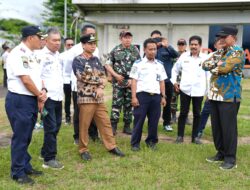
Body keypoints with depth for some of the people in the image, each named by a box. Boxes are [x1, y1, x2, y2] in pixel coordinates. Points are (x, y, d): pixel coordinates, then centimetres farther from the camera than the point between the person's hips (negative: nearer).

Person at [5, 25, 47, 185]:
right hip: (19, 101, -9)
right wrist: (40, 96, -7)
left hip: (32, 100, 9)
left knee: (27, 136, 17)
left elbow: (38, 76, 14)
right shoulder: (18, 53, -16)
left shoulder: (32, 55, 13)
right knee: (20, 137, 0)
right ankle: (18, 172, 14)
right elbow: (26, 79, -19)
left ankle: (26, 166, 30)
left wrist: (43, 91, -5)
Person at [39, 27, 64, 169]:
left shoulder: (57, 54, 14)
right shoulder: (41, 55, -11)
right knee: (51, 128, -4)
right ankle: (49, 159, 7)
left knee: (56, 127, 14)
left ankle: (45, 152, 29)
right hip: (48, 98, -8)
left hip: (58, 97, 8)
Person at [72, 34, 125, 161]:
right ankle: (83, 150, 17)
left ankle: (111, 146, 20)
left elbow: (103, 76, 8)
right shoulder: (77, 60, -5)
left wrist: (100, 88, -11)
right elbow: (84, 77, -17)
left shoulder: (96, 60, 14)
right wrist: (99, 80, -6)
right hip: (85, 98, -6)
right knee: (84, 125, 3)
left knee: (105, 123, 10)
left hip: (99, 98, 6)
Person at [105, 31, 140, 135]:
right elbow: (107, 65, 3)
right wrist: (116, 75, -9)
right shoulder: (115, 50, 2)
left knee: (129, 104, 8)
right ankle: (113, 126, 2)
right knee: (116, 104, -5)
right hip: (118, 82, -2)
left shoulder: (135, 51, 7)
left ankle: (127, 126, 17)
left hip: (131, 82, 2)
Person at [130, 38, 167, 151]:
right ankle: (135, 143, 12)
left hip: (156, 96, 4)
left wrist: (163, 97, 10)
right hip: (142, 95, -4)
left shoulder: (160, 65, 12)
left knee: (154, 120, 10)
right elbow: (134, 81, -2)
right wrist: (134, 97, -9)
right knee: (139, 120, 1)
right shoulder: (138, 64, 0)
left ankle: (151, 141, 26)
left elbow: (162, 82, 15)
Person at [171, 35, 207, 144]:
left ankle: (195, 136, 20)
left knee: (197, 114, 8)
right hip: (185, 89, 0)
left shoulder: (205, 58, 1)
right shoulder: (184, 56, 4)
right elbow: (175, 69, 15)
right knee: (183, 113, 5)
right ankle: (180, 136, 16)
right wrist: (174, 81, 4)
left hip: (199, 90, 0)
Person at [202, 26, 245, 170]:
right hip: (216, 95, 8)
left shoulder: (238, 52, -9)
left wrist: (213, 65, -3)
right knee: (216, 127, 13)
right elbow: (205, 65, 8)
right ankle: (221, 153, 26)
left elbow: (224, 67, -23)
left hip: (229, 96, -8)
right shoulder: (220, 53, 17)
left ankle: (230, 158, 10)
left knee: (228, 128, -2)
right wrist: (217, 63, -10)